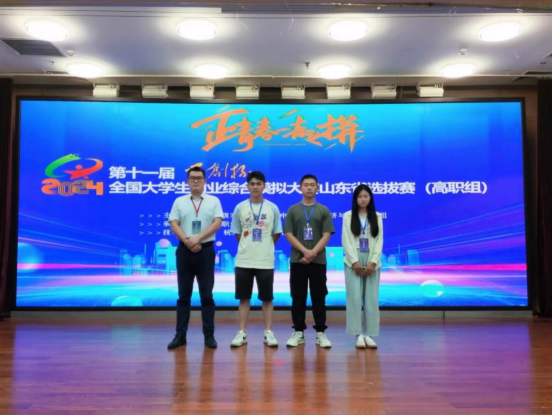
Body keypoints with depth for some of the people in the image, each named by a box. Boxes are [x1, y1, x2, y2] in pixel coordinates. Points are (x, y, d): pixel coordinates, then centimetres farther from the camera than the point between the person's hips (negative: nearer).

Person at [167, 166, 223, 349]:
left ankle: (209, 335, 11)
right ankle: (180, 335, 14)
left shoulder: (214, 201, 5)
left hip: (206, 250, -1)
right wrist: (187, 241, -15)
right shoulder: (179, 202, 9)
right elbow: (174, 224, 0)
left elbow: (217, 223, -7)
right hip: (184, 251, 1)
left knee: (206, 295, 4)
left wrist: (197, 238, -17)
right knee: (183, 295, 7)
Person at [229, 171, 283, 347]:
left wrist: (264, 248, 7)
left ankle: (268, 332, 16)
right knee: (244, 297, 7)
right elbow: (237, 233, 9)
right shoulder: (240, 207, 2)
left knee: (267, 298, 6)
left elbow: (276, 234, 7)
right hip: (243, 260, 1)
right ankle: (242, 333, 16)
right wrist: (249, 248, 8)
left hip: (265, 261, -1)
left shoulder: (272, 208, 0)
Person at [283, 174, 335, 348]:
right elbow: (289, 234, -1)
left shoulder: (324, 211, 6)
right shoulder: (293, 210, 7)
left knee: (319, 297, 4)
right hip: (297, 260, 0)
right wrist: (305, 251, -13)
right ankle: (298, 332, 14)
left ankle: (321, 333, 13)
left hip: (318, 261, 0)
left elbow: (326, 236, -2)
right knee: (298, 297, 4)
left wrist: (313, 253, -14)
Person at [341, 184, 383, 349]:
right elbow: (346, 240, -3)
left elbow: (379, 241, 3)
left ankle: (369, 334, 8)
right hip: (353, 262, -2)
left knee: (371, 299, 1)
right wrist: (355, 262, -12)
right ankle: (359, 335, 1)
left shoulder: (377, 217, 10)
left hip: (372, 262, 2)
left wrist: (373, 262, -9)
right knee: (355, 297, -5)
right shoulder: (348, 216, 4)